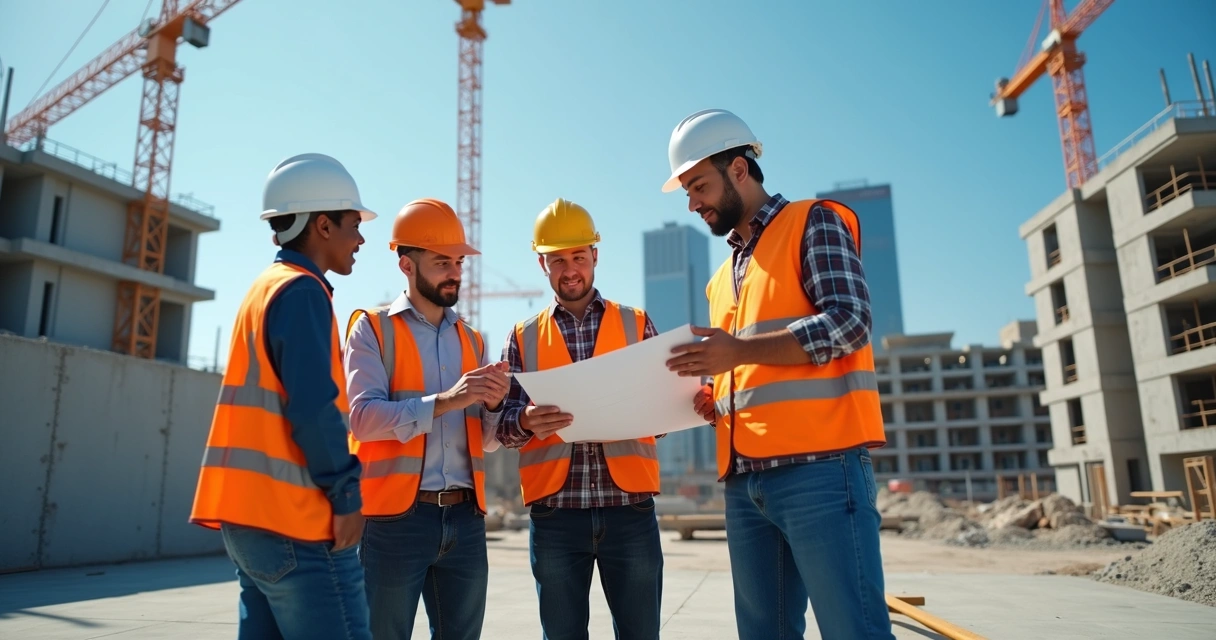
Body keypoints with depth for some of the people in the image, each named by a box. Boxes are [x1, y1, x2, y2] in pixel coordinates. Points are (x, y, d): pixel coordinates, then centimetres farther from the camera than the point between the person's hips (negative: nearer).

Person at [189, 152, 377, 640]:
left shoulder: (265, 287, 18)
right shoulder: (302, 291, -11)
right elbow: (313, 406, -19)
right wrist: (346, 492, -12)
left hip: (252, 511, 10)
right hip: (294, 517, -10)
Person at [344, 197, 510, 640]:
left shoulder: (470, 338, 14)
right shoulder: (372, 328, 0)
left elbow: (486, 442, 13)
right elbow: (363, 417, -14)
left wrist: (493, 404, -8)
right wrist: (445, 400, -23)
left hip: (465, 518, 5)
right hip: (395, 517, -4)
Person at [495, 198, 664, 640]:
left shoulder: (636, 324, 10)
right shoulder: (524, 338, 10)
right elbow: (503, 425, 3)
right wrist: (527, 422, -19)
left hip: (629, 508, 0)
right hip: (554, 514, 0)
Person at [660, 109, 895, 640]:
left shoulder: (814, 223, 3)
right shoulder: (724, 276, 24)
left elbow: (849, 320, -11)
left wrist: (738, 349, -18)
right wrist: (715, 402, 6)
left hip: (818, 468, -7)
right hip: (744, 481, 8)